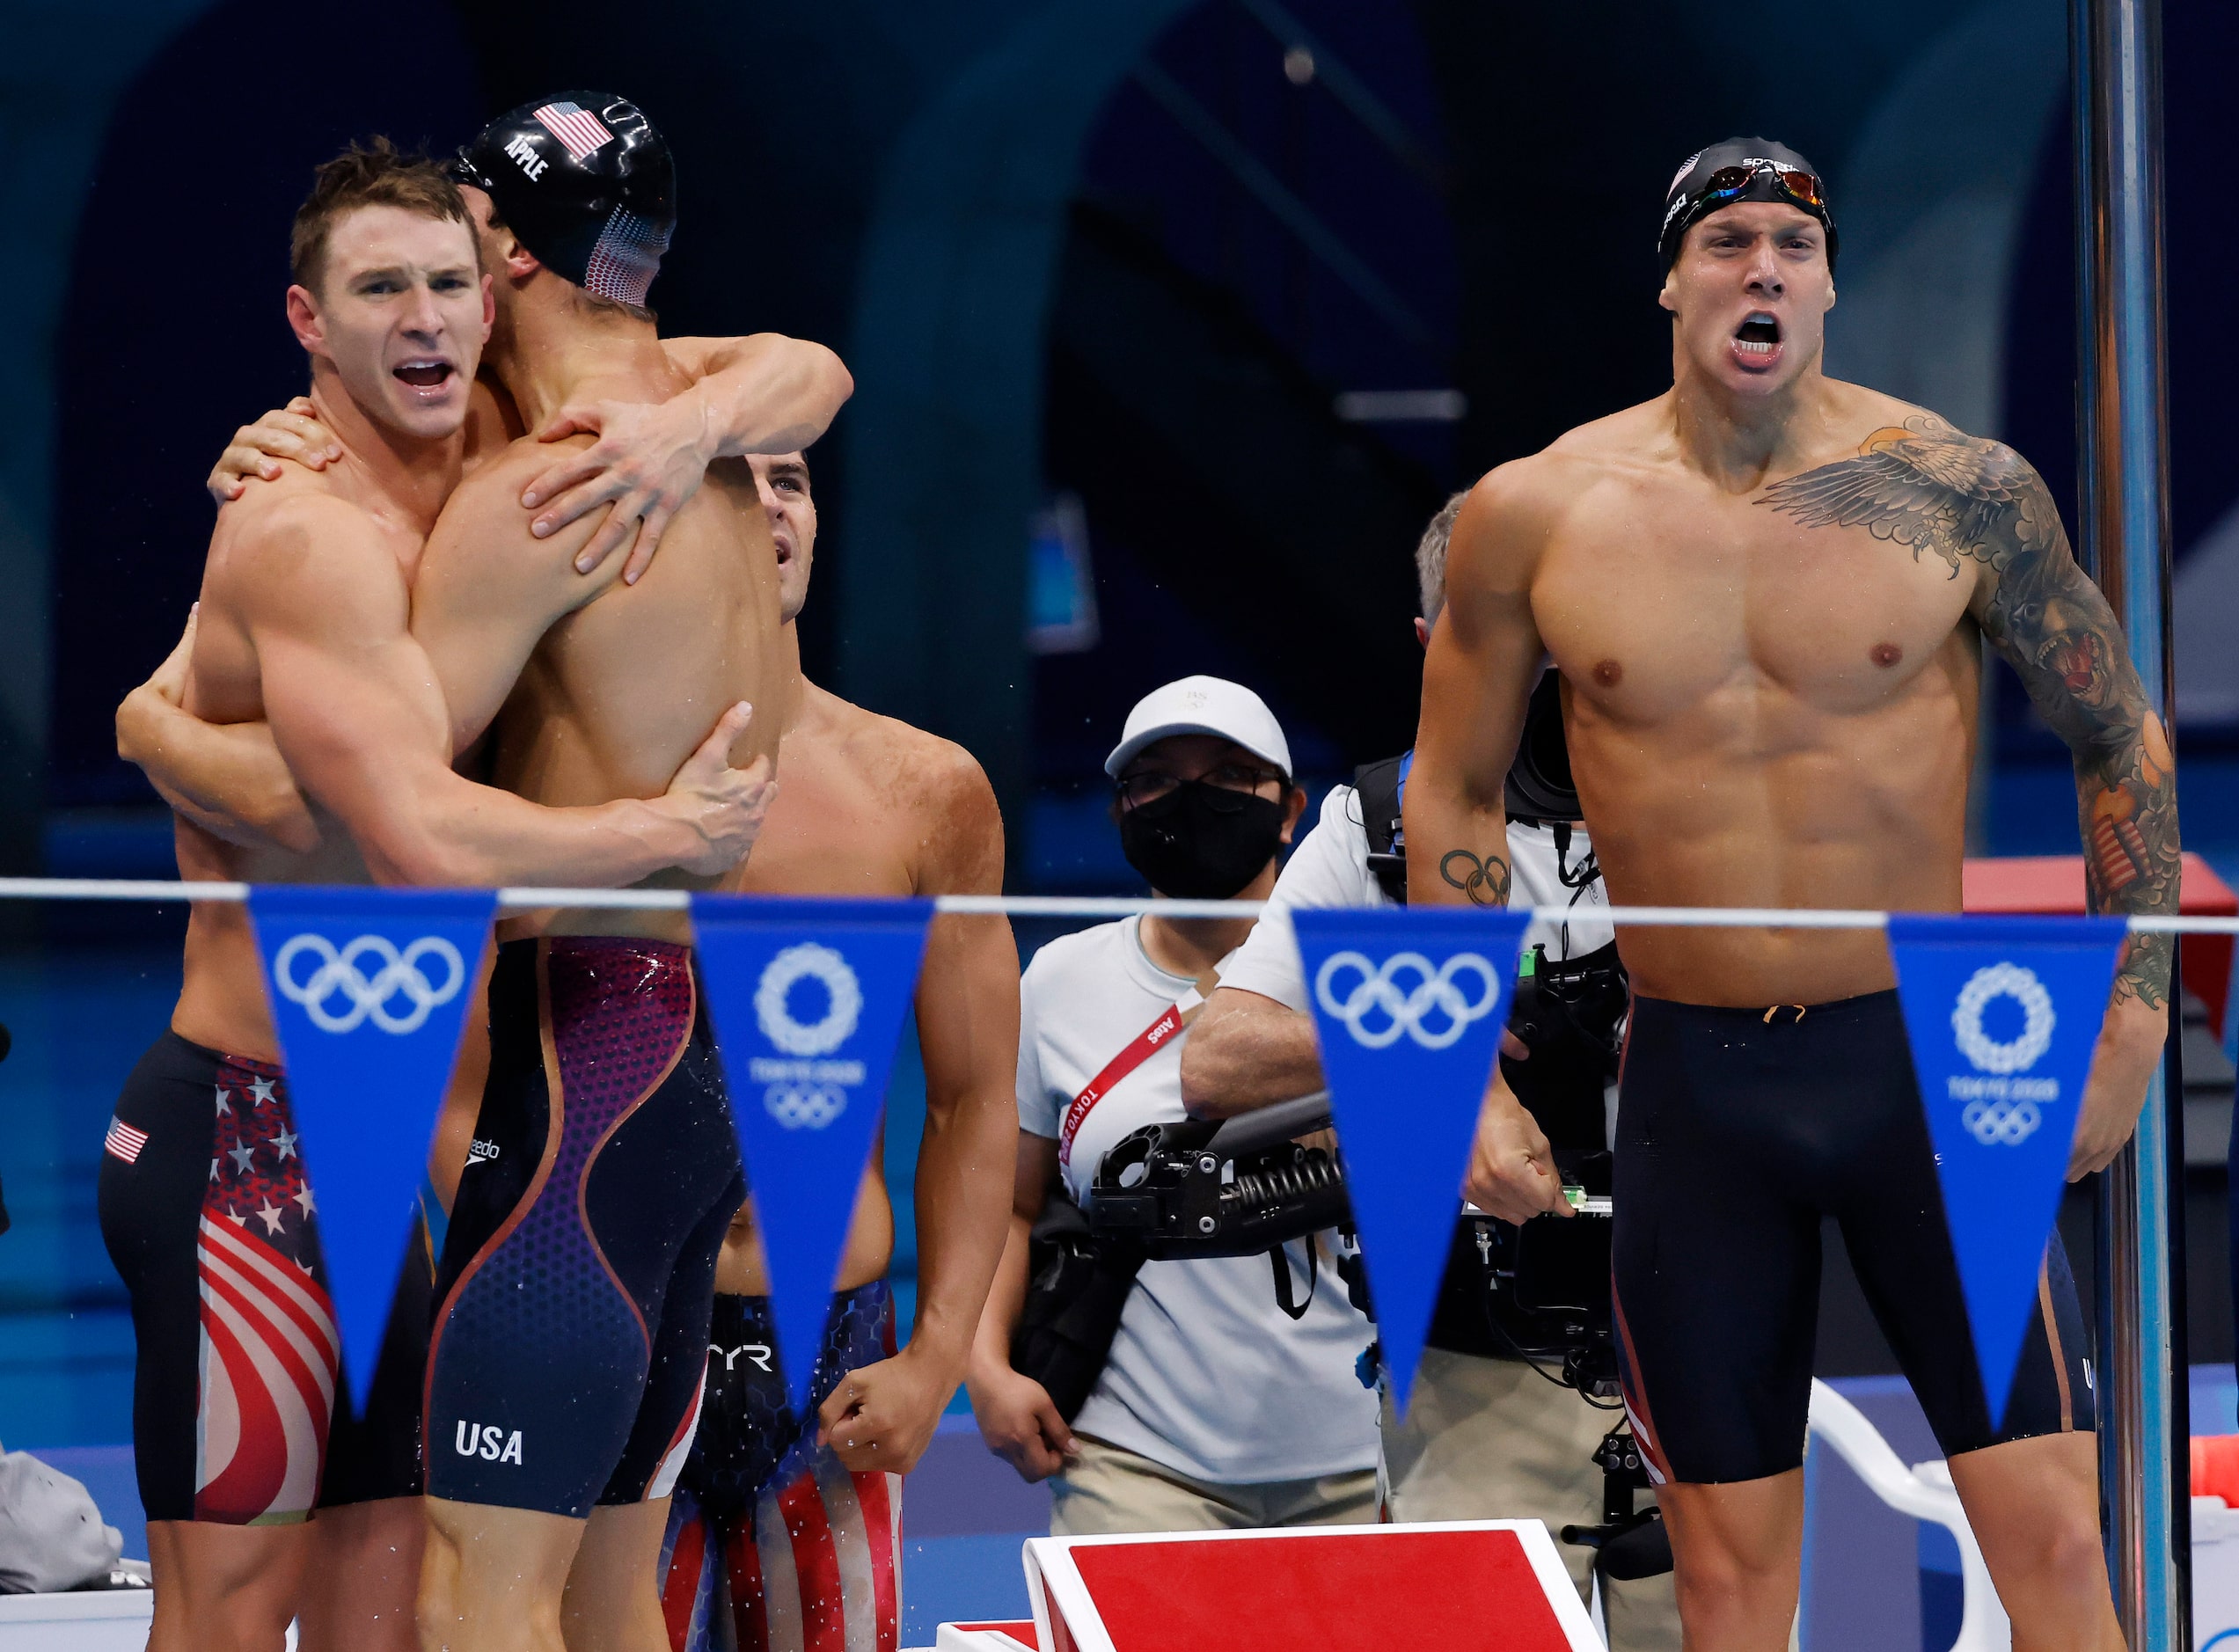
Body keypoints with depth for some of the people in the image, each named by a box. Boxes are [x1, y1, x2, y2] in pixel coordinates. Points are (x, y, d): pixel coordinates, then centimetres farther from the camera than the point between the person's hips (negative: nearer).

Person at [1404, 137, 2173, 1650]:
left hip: (1927, 1059, -1)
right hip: (1693, 1082, 1)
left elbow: (2123, 743, 7)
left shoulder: (1957, 490, -5)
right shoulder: (1538, 518, -2)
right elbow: (1455, 792, 11)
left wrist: (2133, 1025, 2)